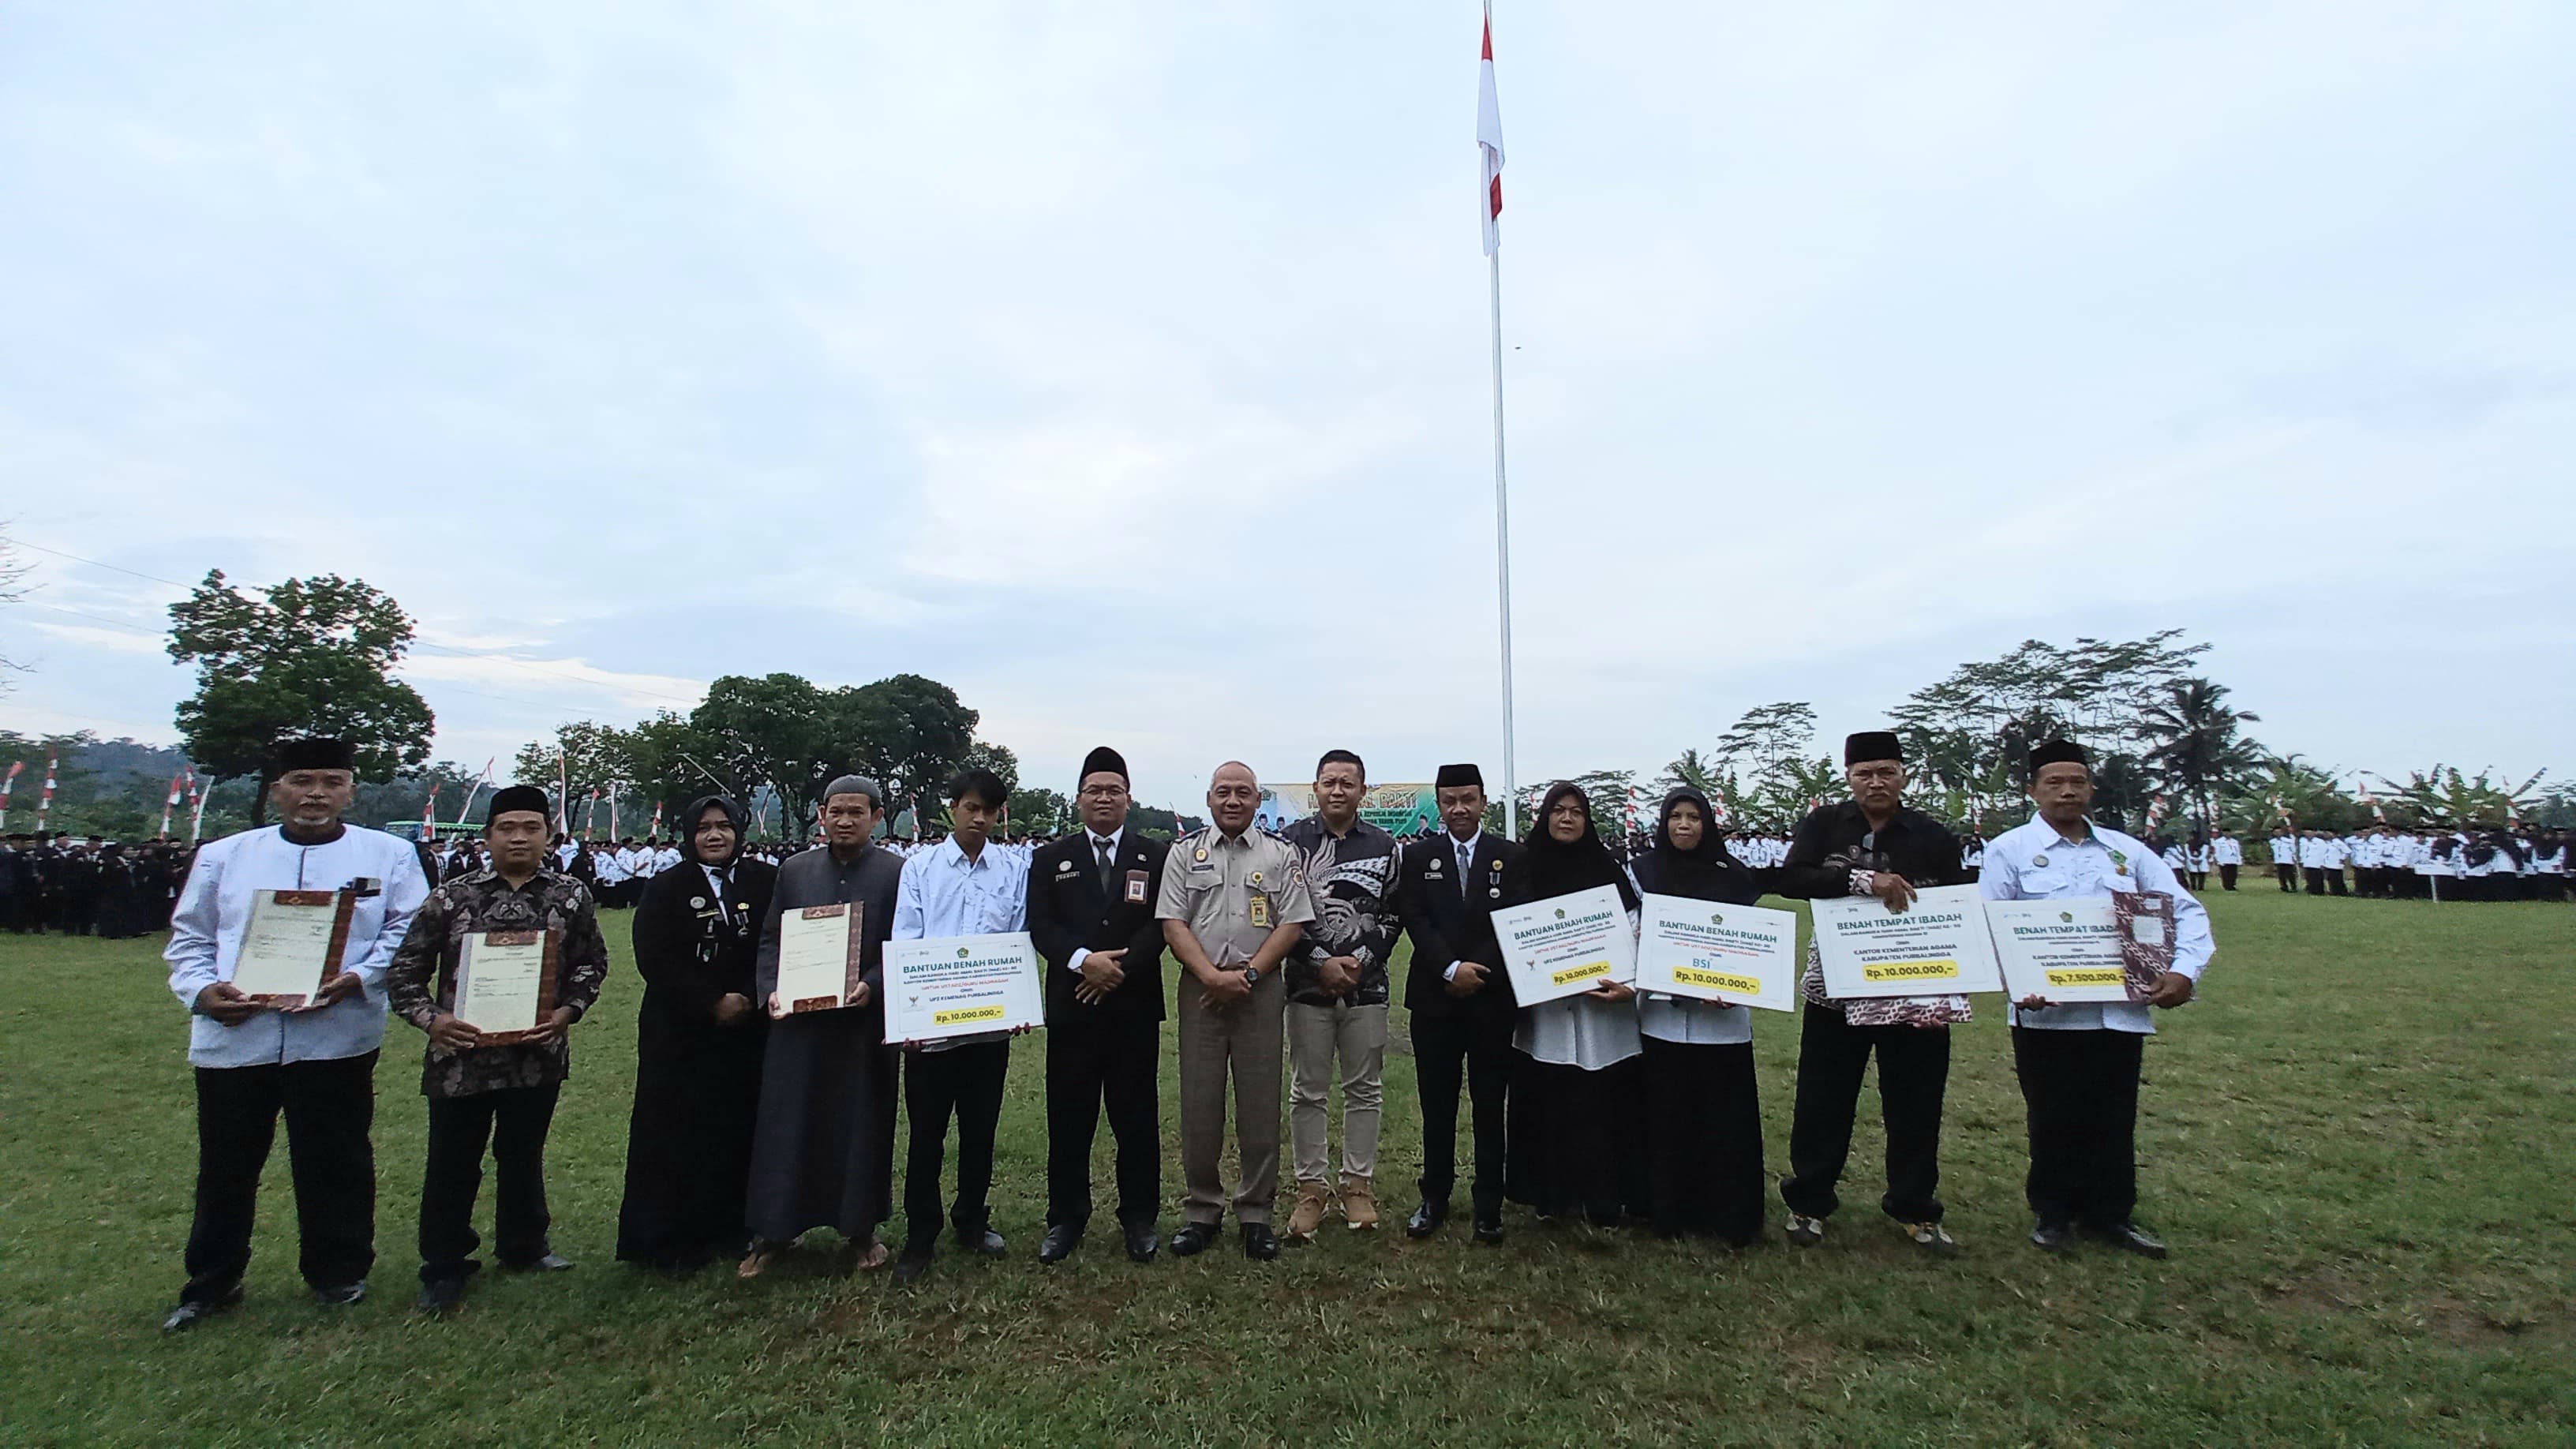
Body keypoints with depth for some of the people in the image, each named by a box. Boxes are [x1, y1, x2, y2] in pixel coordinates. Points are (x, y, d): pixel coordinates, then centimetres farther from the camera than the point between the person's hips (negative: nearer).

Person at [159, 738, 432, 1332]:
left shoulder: (388, 854, 3)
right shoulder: (223, 856, 11)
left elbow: (410, 929, -2)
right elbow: (189, 936, 11)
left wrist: (358, 978, -17)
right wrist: (201, 989, -7)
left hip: (337, 1038, -2)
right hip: (232, 1037, 2)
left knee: (334, 1164, 9)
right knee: (225, 1167, 15)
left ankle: (338, 1272, 26)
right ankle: (210, 1283, 34)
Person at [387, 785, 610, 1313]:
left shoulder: (571, 897, 0)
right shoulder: (452, 896, -2)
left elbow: (592, 962, 5)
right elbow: (406, 967, 2)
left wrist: (566, 1011, -9)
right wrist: (429, 1017, -11)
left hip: (537, 1054, 1)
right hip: (460, 1055, -1)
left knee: (524, 1156, 18)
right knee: (452, 1164, 8)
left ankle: (524, 1246, 36)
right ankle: (444, 1266, 27)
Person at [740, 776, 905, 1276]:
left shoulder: (897, 873, -2)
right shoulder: (794, 870, 8)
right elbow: (770, 939, 10)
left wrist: (872, 985, -19)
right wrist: (772, 989, -6)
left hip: (865, 1022, -2)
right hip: (798, 1020, 2)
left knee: (862, 1126, 8)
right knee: (785, 1123, 8)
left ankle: (862, 1229, 24)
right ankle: (773, 1232, 24)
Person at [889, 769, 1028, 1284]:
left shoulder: (1014, 872, 3)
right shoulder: (920, 867, 1)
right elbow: (904, 945, -3)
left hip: (990, 1024, 1)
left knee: (980, 1130, 14)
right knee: (926, 1134, 8)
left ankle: (972, 1223, 33)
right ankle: (919, 1238, 23)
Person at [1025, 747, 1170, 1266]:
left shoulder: (1156, 856, 5)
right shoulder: (1050, 860, 8)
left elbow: (1161, 925, -4)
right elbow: (1041, 928, -2)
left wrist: (1120, 968, -15)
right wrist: (1084, 960, -17)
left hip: (1135, 1007, -1)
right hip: (1072, 1008, 1)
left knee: (1138, 1119, 8)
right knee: (1068, 1119, 8)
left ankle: (1139, 1219, 23)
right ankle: (1065, 1219, 24)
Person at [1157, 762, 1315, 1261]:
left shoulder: (1280, 855, 6)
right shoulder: (1186, 851, 7)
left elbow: (1292, 924, 0)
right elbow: (1173, 924, 0)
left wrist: (1249, 975, -10)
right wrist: (1213, 976, -12)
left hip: (1261, 990, 0)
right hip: (1201, 990, 0)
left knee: (1260, 1105, 5)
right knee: (1199, 1105, 5)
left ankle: (1256, 1213, 18)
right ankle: (1201, 1210, 20)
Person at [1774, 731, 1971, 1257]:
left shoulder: (1935, 837, 2)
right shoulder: (1823, 825, -1)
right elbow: (1791, 879, -15)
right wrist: (1865, 880, -26)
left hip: (1915, 990, 1)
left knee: (1915, 1104, 10)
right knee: (1822, 1100, 6)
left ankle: (1915, 1209, 29)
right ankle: (1809, 1202, 22)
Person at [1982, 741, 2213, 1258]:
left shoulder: (2127, 851, 12)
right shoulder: (2010, 850, 0)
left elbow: (2186, 910, 10)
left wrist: (2186, 969, -8)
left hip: (2122, 1011, 3)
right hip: (2047, 1012, -3)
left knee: (2115, 1119, 12)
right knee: (2055, 1119, 7)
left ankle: (2112, 1214, 28)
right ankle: (2053, 1215, 22)